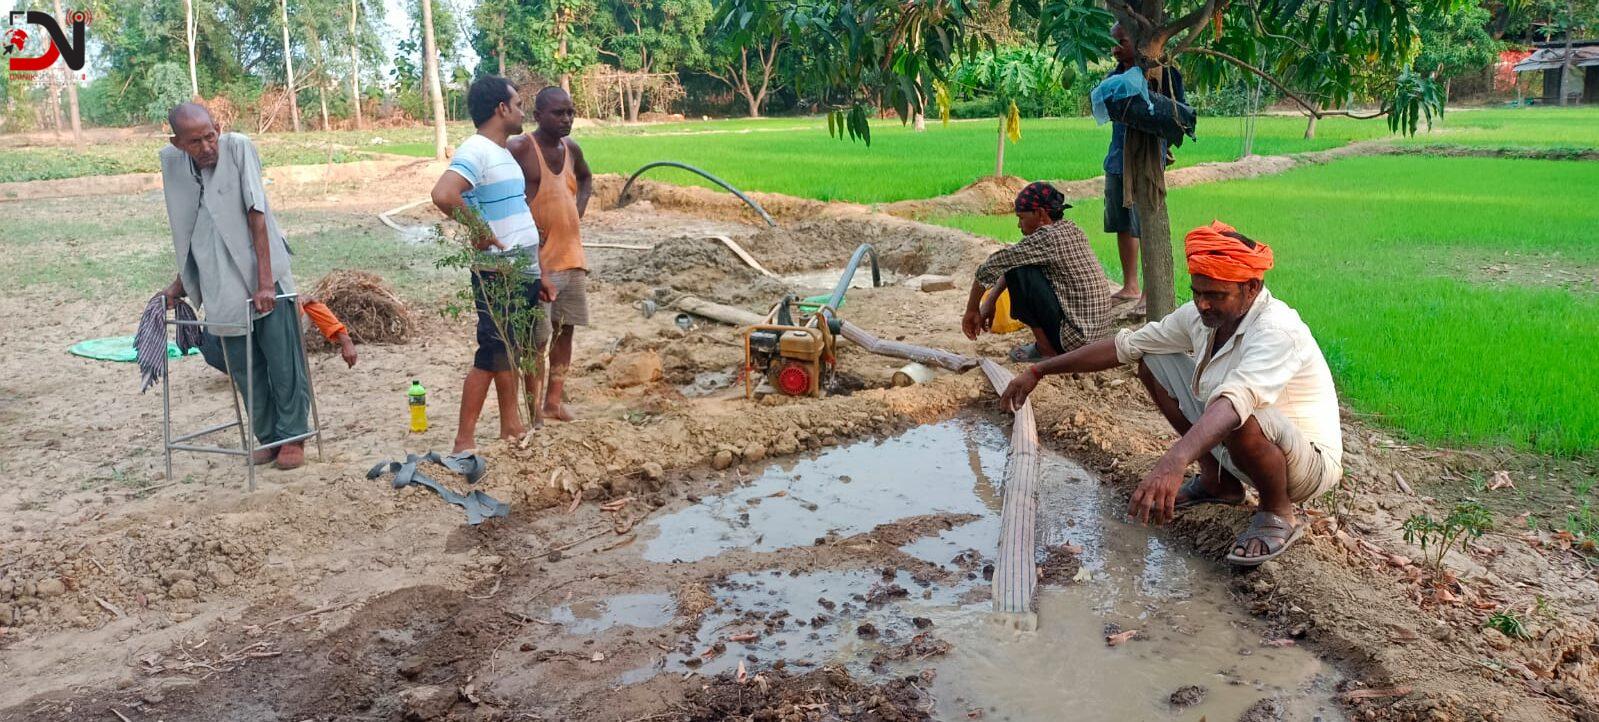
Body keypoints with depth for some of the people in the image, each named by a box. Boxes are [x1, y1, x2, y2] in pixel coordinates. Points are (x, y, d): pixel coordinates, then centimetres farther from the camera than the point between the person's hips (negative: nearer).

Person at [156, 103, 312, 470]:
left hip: (263, 278, -4)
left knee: (282, 362, 0)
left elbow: (256, 216, -15)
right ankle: (267, 436, 23)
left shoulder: (238, 147, -11)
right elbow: (188, 232, 14)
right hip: (220, 285, 4)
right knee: (243, 368, 8)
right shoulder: (172, 163, 2)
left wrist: (265, 281, -19)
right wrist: (181, 284, 20)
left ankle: (291, 436, 15)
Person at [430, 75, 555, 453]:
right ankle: (465, 441, 2)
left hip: (523, 272, 9)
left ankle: (511, 427, 27)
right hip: (497, 273, -9)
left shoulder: (503, 153, 15)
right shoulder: (476, 151, -15)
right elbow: (443, 195, -33)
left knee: (510, 351, 16)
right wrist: (478, 230, -20)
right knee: (491, 356, -5)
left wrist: (537, 275, 19)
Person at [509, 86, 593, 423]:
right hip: (537, 256, -7)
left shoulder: (571, 149, 9)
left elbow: (586, 178, 29)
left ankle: (554, 400, 21)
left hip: (571, 253, 7)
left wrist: (578, 211, 12)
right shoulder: (520, 148, -12)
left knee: (566, 328, 11)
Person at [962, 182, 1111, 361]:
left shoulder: (1047, 237, -17)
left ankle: (1046, 349, -4)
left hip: (1075, 335, -9)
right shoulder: (1071, 230, 9)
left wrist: (971, 311, -2)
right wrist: (990, 300, 13)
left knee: (1017, 271, -12)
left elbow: (990, 267, -14)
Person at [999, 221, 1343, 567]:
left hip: (1309, 463, -7)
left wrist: (1173, 462, -64)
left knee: (1241, 416, -41)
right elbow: (1125, 344, -3)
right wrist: (1038, 371, -5)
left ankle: (1278, 515, -9)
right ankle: (1218, 481, 12)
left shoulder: (1277, 331, -31)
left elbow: (1233, 401, -49)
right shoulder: (1200, 315, -8)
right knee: (1152, 361, 3)